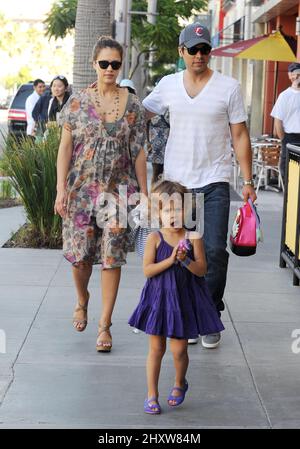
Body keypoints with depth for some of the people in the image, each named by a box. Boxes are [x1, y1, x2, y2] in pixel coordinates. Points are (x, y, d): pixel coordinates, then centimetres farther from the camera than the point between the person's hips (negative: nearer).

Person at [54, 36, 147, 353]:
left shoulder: (132, 105, 3)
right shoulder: (78, 101, 1)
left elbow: (138, 152, 5)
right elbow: (65, 147, 0)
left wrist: (144, 193, 3)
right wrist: (61, 189, -6)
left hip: (118, 190, 0)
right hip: (81, 188, 0)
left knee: (112, 255, -3)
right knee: (79, 253, 3)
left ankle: (105, 324, 4)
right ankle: (82, 300, 35)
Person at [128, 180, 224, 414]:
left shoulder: (192, 238, -5)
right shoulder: (155, 238, -7)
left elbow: (202, 270, -8)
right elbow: (147, 270, -13)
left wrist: (185, 260, -24)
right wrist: (170, 260, -22)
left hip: (184, 300, 0)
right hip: (159, 298, 0)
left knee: (179, 350, 5)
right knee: (156, 349, 6)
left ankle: (180, 383, 35)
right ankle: (152, 395, 16)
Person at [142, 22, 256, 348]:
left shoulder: (228, 87, -2)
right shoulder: (168, 85, 5)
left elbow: (240, 136, 0)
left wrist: (248, 181, -4)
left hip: (214, 183, -2)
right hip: (175, 182, 2)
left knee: (214, 251, -6)